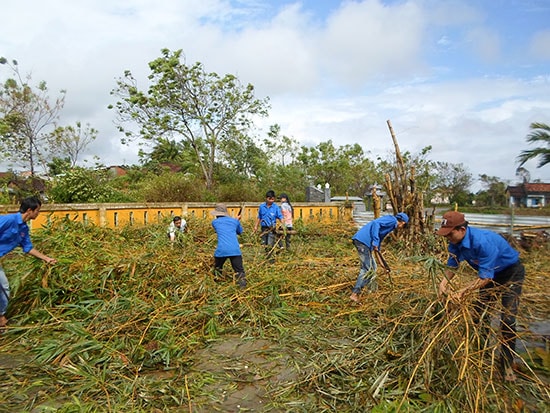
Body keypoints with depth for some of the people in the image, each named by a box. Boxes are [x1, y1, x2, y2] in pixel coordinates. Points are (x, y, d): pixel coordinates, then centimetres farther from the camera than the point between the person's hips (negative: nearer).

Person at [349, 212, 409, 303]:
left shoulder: (391, 224, 28)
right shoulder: (392, 220, -2)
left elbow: (379, 238, 33)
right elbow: (375, 223, -20)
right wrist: (375, 242, -23)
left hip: (361, 241, 10)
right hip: (363, 241, -10)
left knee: (372, 268, 19)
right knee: (367, 269, -7)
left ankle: (373, 290, 32)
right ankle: (354, 294, -7)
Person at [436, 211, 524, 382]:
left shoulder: (482, 242, -40)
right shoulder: (455, 242, -16)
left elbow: (485, 277, -37)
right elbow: (452, 265, -4)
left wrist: (462, 292, -43)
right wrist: (445, 281, -23)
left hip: (511, 273, -7)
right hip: (490, 274, 8)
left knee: (507, 320, -11)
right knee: (478, 313, 9)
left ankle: (507, 364, 5)